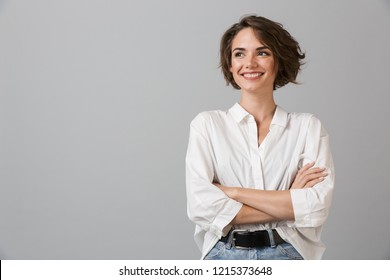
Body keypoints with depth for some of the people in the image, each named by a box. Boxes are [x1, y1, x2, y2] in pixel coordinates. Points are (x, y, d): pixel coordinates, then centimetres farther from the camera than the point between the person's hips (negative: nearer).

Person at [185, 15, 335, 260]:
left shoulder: (308, 127, 5)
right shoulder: (207, 124, 4)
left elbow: (317, 208, -7)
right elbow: (200, 207, -8)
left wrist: (234, 192, -9)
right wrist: (289, 202, -8)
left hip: (289, 254, -1)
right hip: (224, 255, 1)